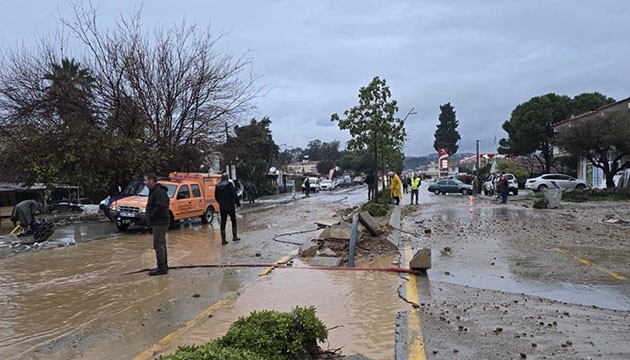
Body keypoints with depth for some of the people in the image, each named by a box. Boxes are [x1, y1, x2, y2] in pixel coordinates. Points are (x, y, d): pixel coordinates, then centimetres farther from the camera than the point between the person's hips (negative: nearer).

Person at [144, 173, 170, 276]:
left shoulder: (159, 191, -17)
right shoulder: (154, 191, 17)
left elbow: (160, 207, -28)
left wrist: (151, 217, -19)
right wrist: (150, 218, 9)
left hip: (160, 222, -11)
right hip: (158, 222, 11)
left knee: (158, 245, -9)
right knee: (161, 244, 16)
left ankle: (162, 267, -5)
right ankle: (164, 266, 24)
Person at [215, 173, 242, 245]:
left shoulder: (217, 186, 5)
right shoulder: (229, 185, -9)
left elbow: (216, 196, 14)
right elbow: (234, 194, -14)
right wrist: (238, 203, -6)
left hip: (222, 207, 4)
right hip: (230, 207, -3)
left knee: (223, 223, 5)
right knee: (233, 221, 13)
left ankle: (223, 239, 3)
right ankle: (234, 236, 14)